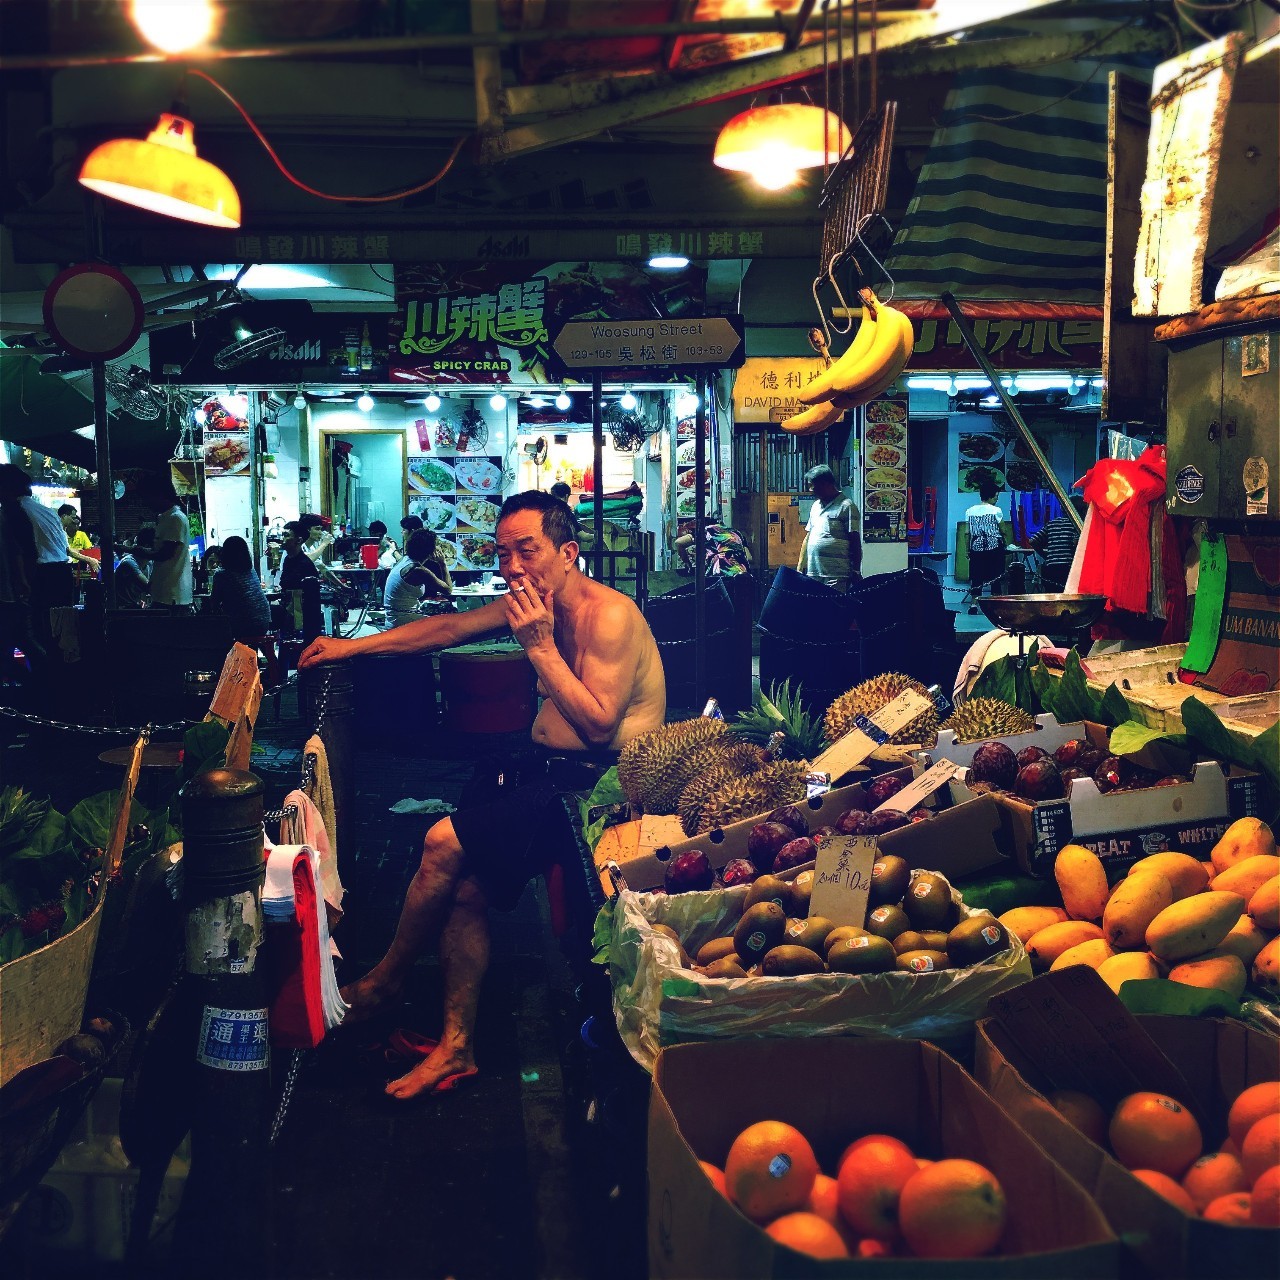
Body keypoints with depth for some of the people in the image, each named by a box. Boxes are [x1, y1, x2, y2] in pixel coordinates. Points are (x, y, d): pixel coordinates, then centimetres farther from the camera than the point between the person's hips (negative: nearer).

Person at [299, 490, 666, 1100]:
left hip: (600, 778, -8)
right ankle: (457, 1045, -1)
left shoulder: (610, 615, -17)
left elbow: (598, 726, -24)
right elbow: (448, 628, 19)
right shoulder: (535, 601, 9)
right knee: (464, 877, -9)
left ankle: (382, 981, 10)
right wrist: (354, 645, 17)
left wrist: (540, 647, -21)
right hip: (549, 768, 8)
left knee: (445, 844, -14)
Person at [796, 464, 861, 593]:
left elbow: (855, 543, -8)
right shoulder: (816, 506, 18)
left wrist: (856, 573, -12)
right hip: (813, 573, 7)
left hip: (836, 576, -7)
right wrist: (800, 567, 16)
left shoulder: (846, 507, -6)